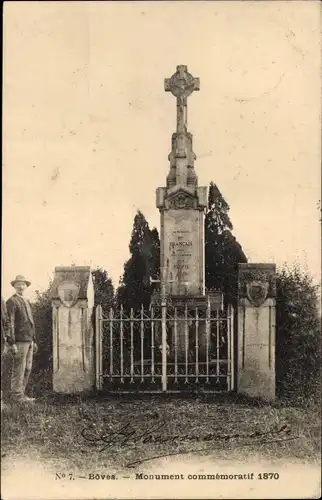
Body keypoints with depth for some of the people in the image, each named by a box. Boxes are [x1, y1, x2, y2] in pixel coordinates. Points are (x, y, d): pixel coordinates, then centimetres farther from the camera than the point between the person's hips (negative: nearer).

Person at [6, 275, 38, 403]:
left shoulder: (27, 302, 19)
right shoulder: (12, 301, -7)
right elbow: (10, 323, -13)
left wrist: (34, 341, 19)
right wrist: (12, 343, -18)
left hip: (29, 340, 8)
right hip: (20, 341, -8)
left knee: (27, 369, 10)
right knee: (19, 369, -4)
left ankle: (21, 392, 17)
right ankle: (17, 395, 2)